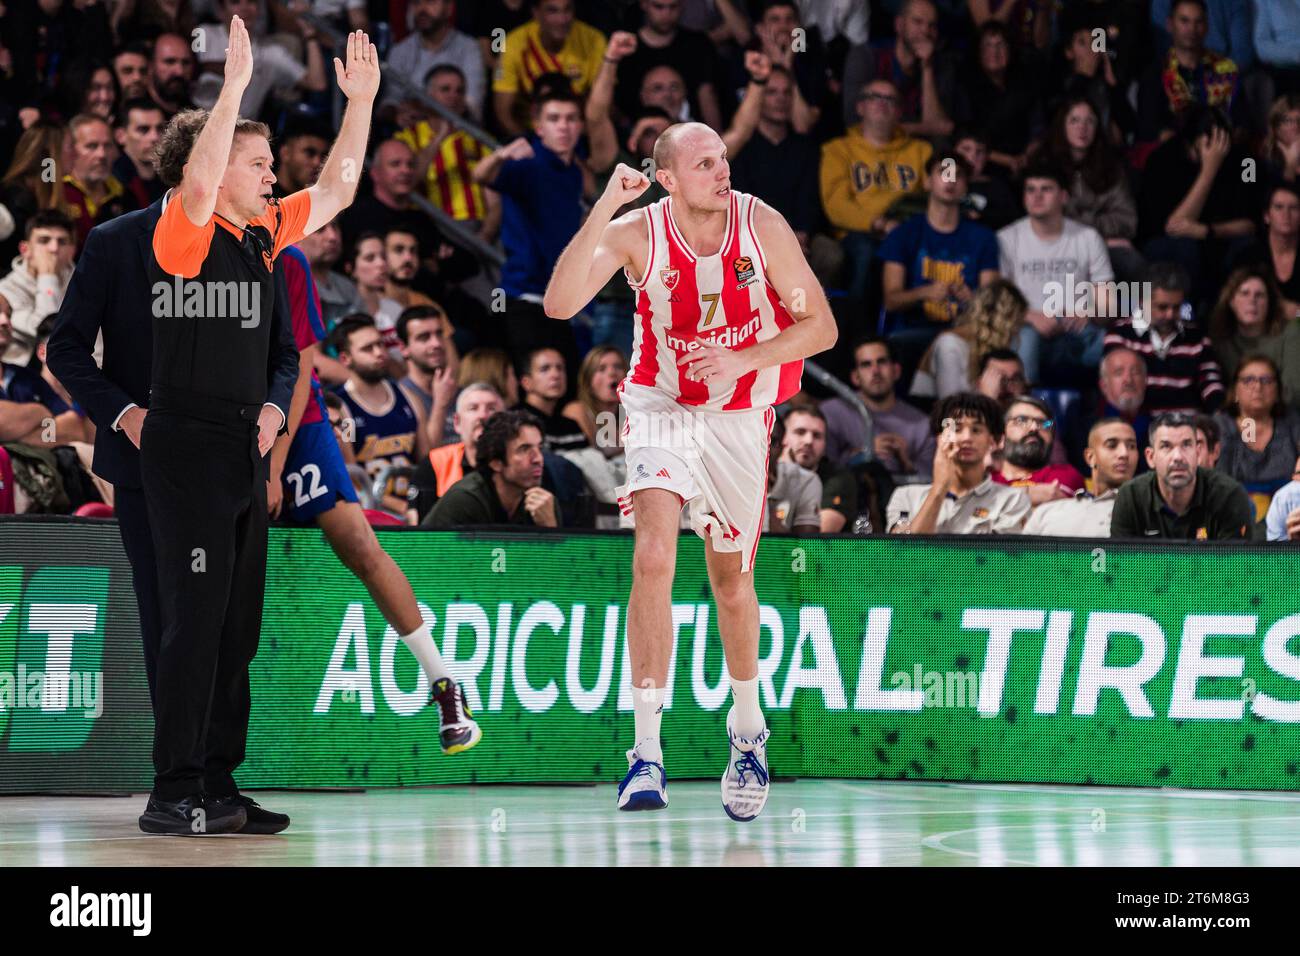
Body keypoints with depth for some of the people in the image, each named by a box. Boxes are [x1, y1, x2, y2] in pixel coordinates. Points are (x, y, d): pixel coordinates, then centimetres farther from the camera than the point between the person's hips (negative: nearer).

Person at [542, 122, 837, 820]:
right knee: (654, 558, -23)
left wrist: (740, 360, -23)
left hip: (740, 416, 2)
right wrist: (605, 209, -36)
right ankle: (647, 751, -23)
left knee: (731, 579, 13)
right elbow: (559, 304, -31)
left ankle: (747, 730, 40)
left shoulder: (763, 226, -14)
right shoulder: (637, 234, -16)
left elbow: (820, 327, -9)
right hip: (662, 408, -2)